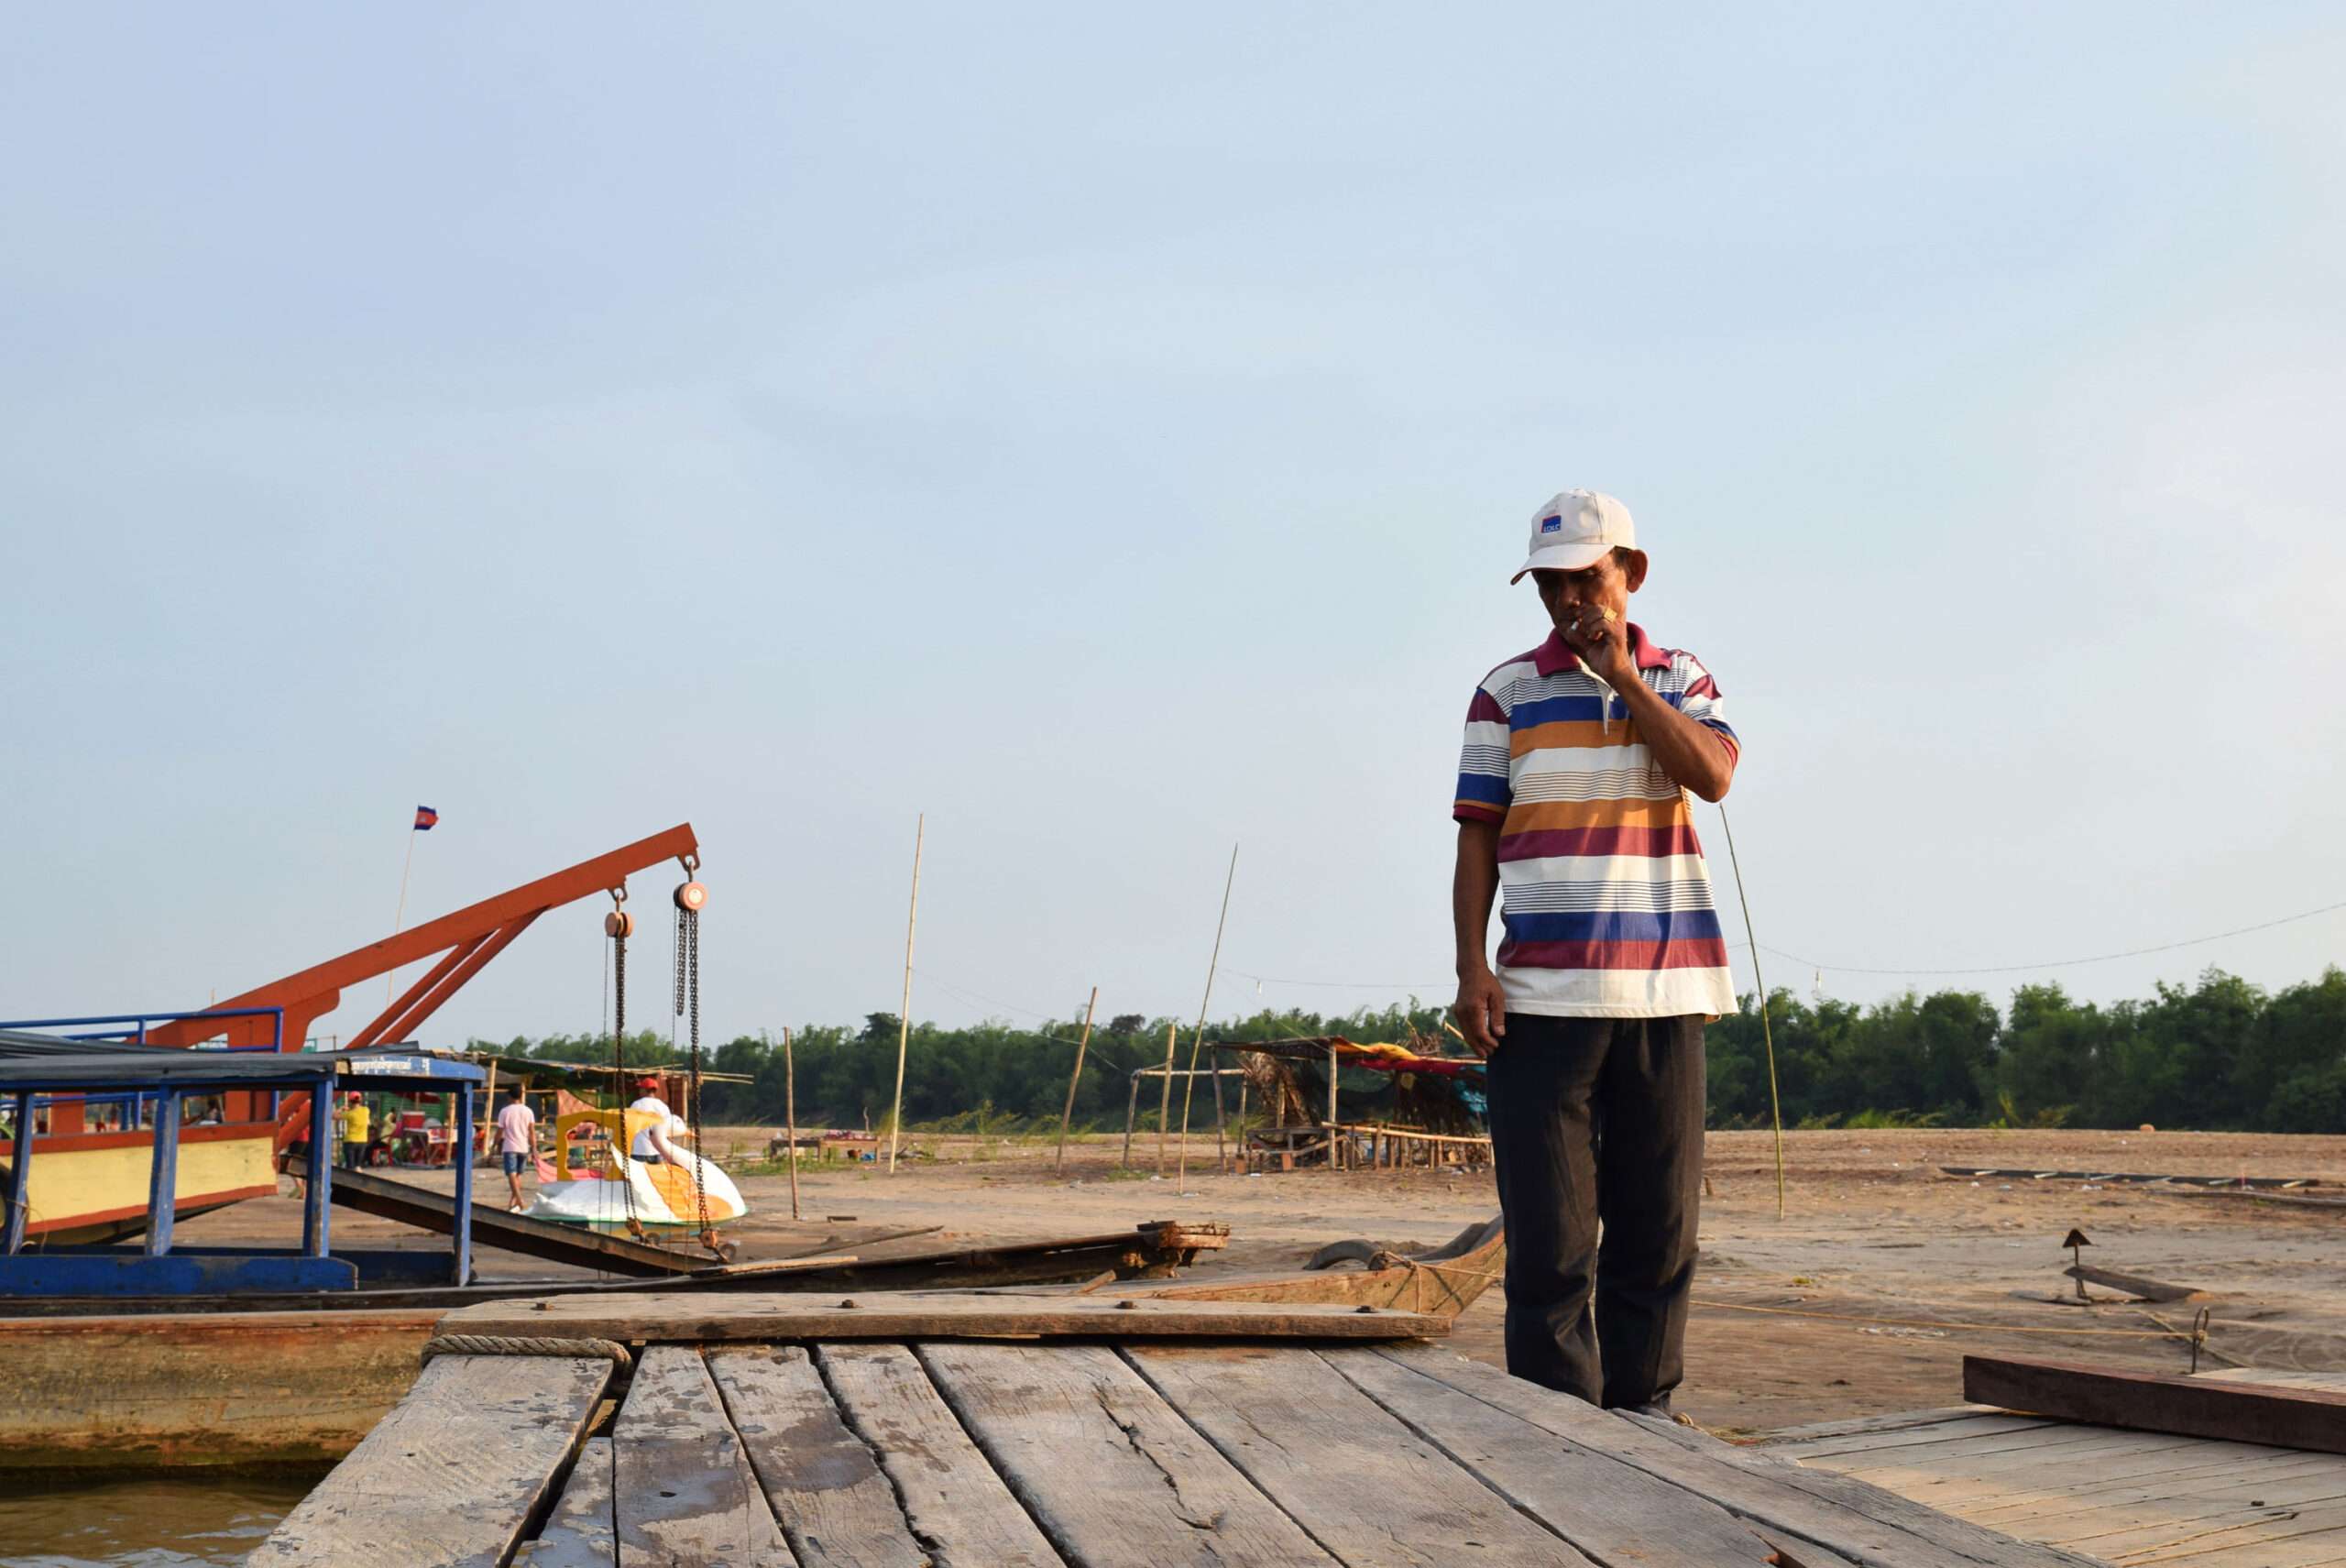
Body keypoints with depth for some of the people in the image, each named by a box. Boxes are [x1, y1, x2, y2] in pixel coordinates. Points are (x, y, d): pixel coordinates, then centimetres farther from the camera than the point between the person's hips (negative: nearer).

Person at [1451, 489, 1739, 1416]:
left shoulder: (1678, 679, 12)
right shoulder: (1508, 691, 9)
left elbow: (1711, 775, -8)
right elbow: (1477, 837, 6)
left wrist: (1621, 672, -7)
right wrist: (1470, 969, -4)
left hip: (1664, 983, 1)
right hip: (1540, 991, -1)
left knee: (1658, 1215, 5)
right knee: (1548, 1225, -3)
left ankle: (1641, 1398, 16)